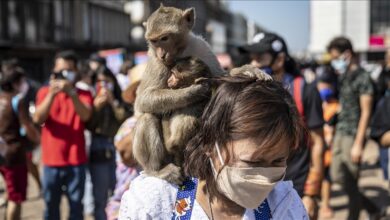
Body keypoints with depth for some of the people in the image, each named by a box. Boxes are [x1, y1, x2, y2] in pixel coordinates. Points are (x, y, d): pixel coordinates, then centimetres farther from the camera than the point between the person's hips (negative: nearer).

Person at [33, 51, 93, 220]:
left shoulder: (83, 94, 4)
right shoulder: (45, 92, 5)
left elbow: (85, 116, -16)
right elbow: (38, 119, -11)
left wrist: (72, 93, -29)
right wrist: (51, 94, -23)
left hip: (76, 161, 0)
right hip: (51, 160, 1)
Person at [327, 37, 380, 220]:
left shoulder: (362, 78, -11)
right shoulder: (343, 77, 12)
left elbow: (365, 112, -14)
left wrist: (358, 144, -16)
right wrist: (334, 136, 13)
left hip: (353, 136, -8)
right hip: (340, 133, 8)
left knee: (351, 182, 0)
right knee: (337, 176, 13)